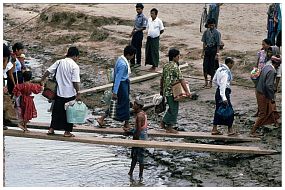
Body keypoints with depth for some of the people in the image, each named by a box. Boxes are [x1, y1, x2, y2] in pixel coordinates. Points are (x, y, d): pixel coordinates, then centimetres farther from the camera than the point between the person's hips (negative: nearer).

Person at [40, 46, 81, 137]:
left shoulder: (59, 62, 3)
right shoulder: (75, 66, -12)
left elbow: (48, 71, 3)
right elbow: (75, 81, -15)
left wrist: (42, 80, 14)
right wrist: (78, 93, -8)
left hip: (59, 92, 5)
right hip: (70, 94, -5)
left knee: (56, 111, 14)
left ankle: (51, 129, 15)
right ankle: (67, 131, 8)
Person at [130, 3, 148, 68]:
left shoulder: (143, 18, -15)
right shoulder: (137, 16, 10)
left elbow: (144, 27, -16)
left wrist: (136, 31, -19)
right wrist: (132, 32, 13)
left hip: (139, 33, -8)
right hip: (135, 33, 8)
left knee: (138, 48, 0)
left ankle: (138, 62, 11)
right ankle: (132, 62, 19)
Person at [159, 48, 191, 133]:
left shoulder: (166, 66, 8)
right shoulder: (175, 67, -17)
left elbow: (162, 79, 16)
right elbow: (181, 80, -20)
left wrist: (161, 90, 27)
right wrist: (187, 92, -20)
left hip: (166, 91, 8)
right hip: (172, 91, -8)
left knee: (172, 108, 21)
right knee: (174, 109, 2)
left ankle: (163, 123, 23)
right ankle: (169, 127, 7)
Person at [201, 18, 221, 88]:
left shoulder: (217, 33, -10)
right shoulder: (206, 32, 4)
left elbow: (218, 44, -10)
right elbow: (204, 42, 11)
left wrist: (217, 54, -13)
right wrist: (203, 51, 7)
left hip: (213, 50, -4)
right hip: (207, 49, 4)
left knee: (212, 67, 3)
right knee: (205, 66, 2)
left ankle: (211, 82, 14)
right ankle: (206, 82, 14)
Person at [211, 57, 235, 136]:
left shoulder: (220, 69, 7)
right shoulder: (226, 72, -21)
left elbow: (214, 80, 18)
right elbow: (223, 85, -29)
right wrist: (224, 98, -34)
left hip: (218, 91, 9)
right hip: (224, 92, -9)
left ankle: (214, 129, 18)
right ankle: (230, 130, 9)